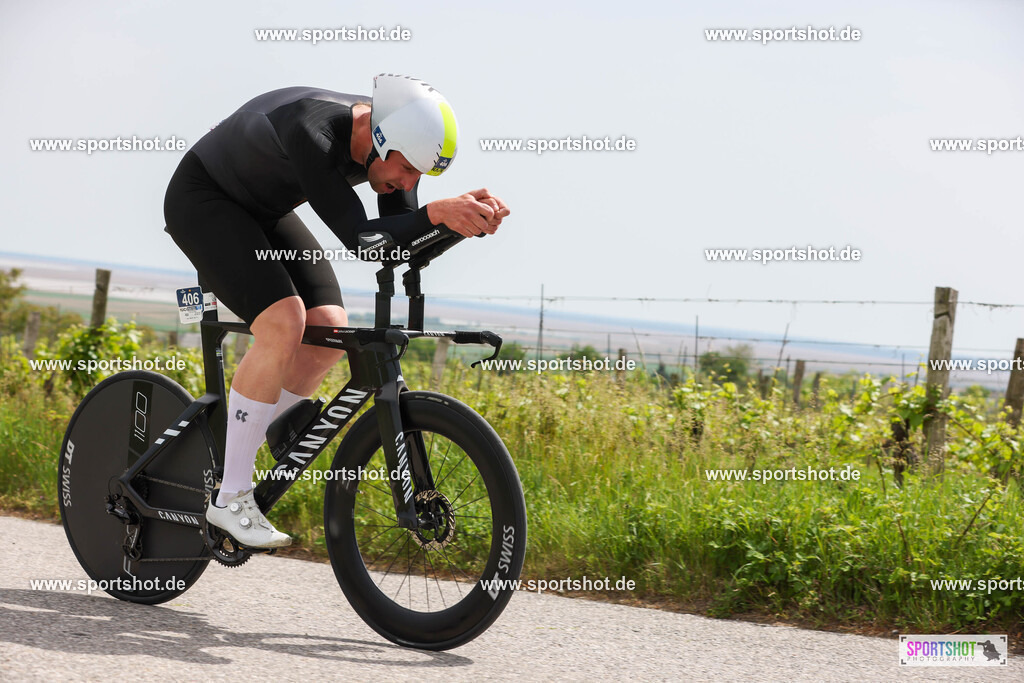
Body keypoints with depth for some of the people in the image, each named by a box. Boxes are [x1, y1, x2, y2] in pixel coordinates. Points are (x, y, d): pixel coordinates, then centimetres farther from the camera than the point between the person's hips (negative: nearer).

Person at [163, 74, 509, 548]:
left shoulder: (389, 135, -16)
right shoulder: (310, 132, -38)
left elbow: (401, 236, -13)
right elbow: (358, 239, -43)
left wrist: (466, 212, -30)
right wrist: (436, 212, -54)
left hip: (262, 211, 8)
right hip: (201, 201, -8)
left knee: (330, 329, -8)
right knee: (283, 321, -26)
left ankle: (230, 456, 6)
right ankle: (231, 499, -18)